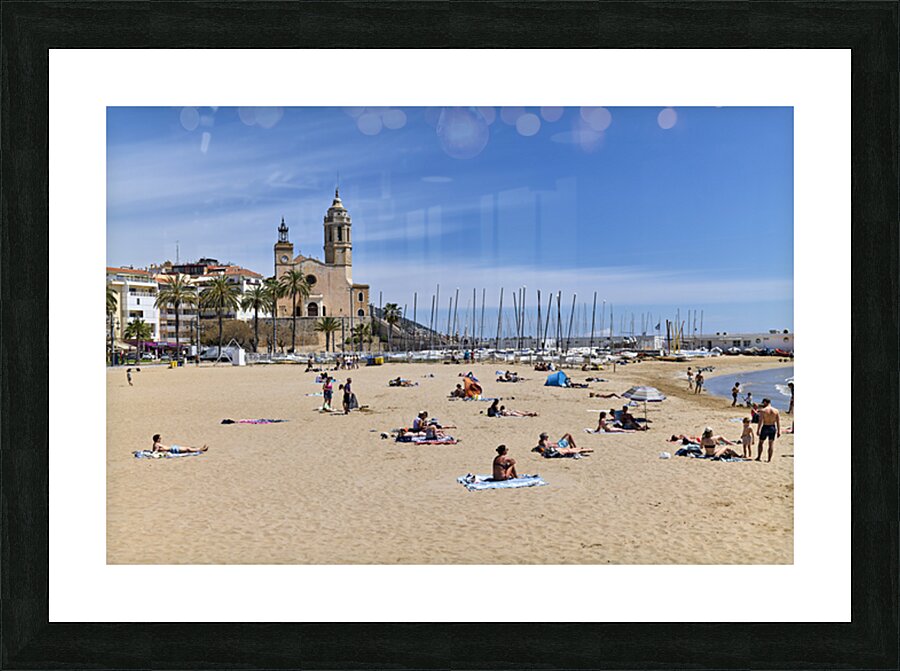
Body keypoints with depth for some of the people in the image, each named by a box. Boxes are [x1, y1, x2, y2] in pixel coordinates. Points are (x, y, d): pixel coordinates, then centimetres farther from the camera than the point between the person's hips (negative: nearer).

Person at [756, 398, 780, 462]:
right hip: (773, 428, 3)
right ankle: (769, 459, 9)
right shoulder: (776, 411, 2)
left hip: (765, 427, -3)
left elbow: (761, 421, -16)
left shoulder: (763, 410, -10)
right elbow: (778, 421, 1)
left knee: (761, 442, 13)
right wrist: (779, 431, 5)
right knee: (771, 444, 8)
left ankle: (759, 457, 18)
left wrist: (758, 430, -15)